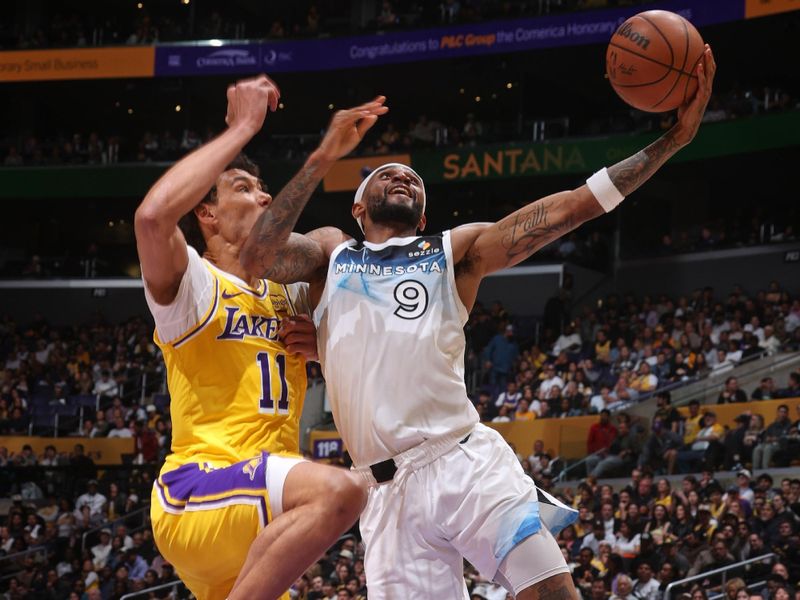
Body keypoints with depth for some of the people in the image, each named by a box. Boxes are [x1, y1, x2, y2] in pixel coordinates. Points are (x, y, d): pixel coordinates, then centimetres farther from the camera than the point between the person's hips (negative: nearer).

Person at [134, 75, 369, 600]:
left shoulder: (290, 293, 21)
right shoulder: (194, 284, -2)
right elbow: (154, 216, -24)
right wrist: (241, 129, -15)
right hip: (195, 492, -9)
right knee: (339, 490, -34)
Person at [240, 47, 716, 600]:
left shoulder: (455, 251, 16)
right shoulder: (332, 253, 18)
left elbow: (567, 209, 7)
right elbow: (258, 259, -4)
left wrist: (673, 139, -1)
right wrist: (324, 156, -9)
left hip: (467, 463, 0)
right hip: (391, 490, 0)